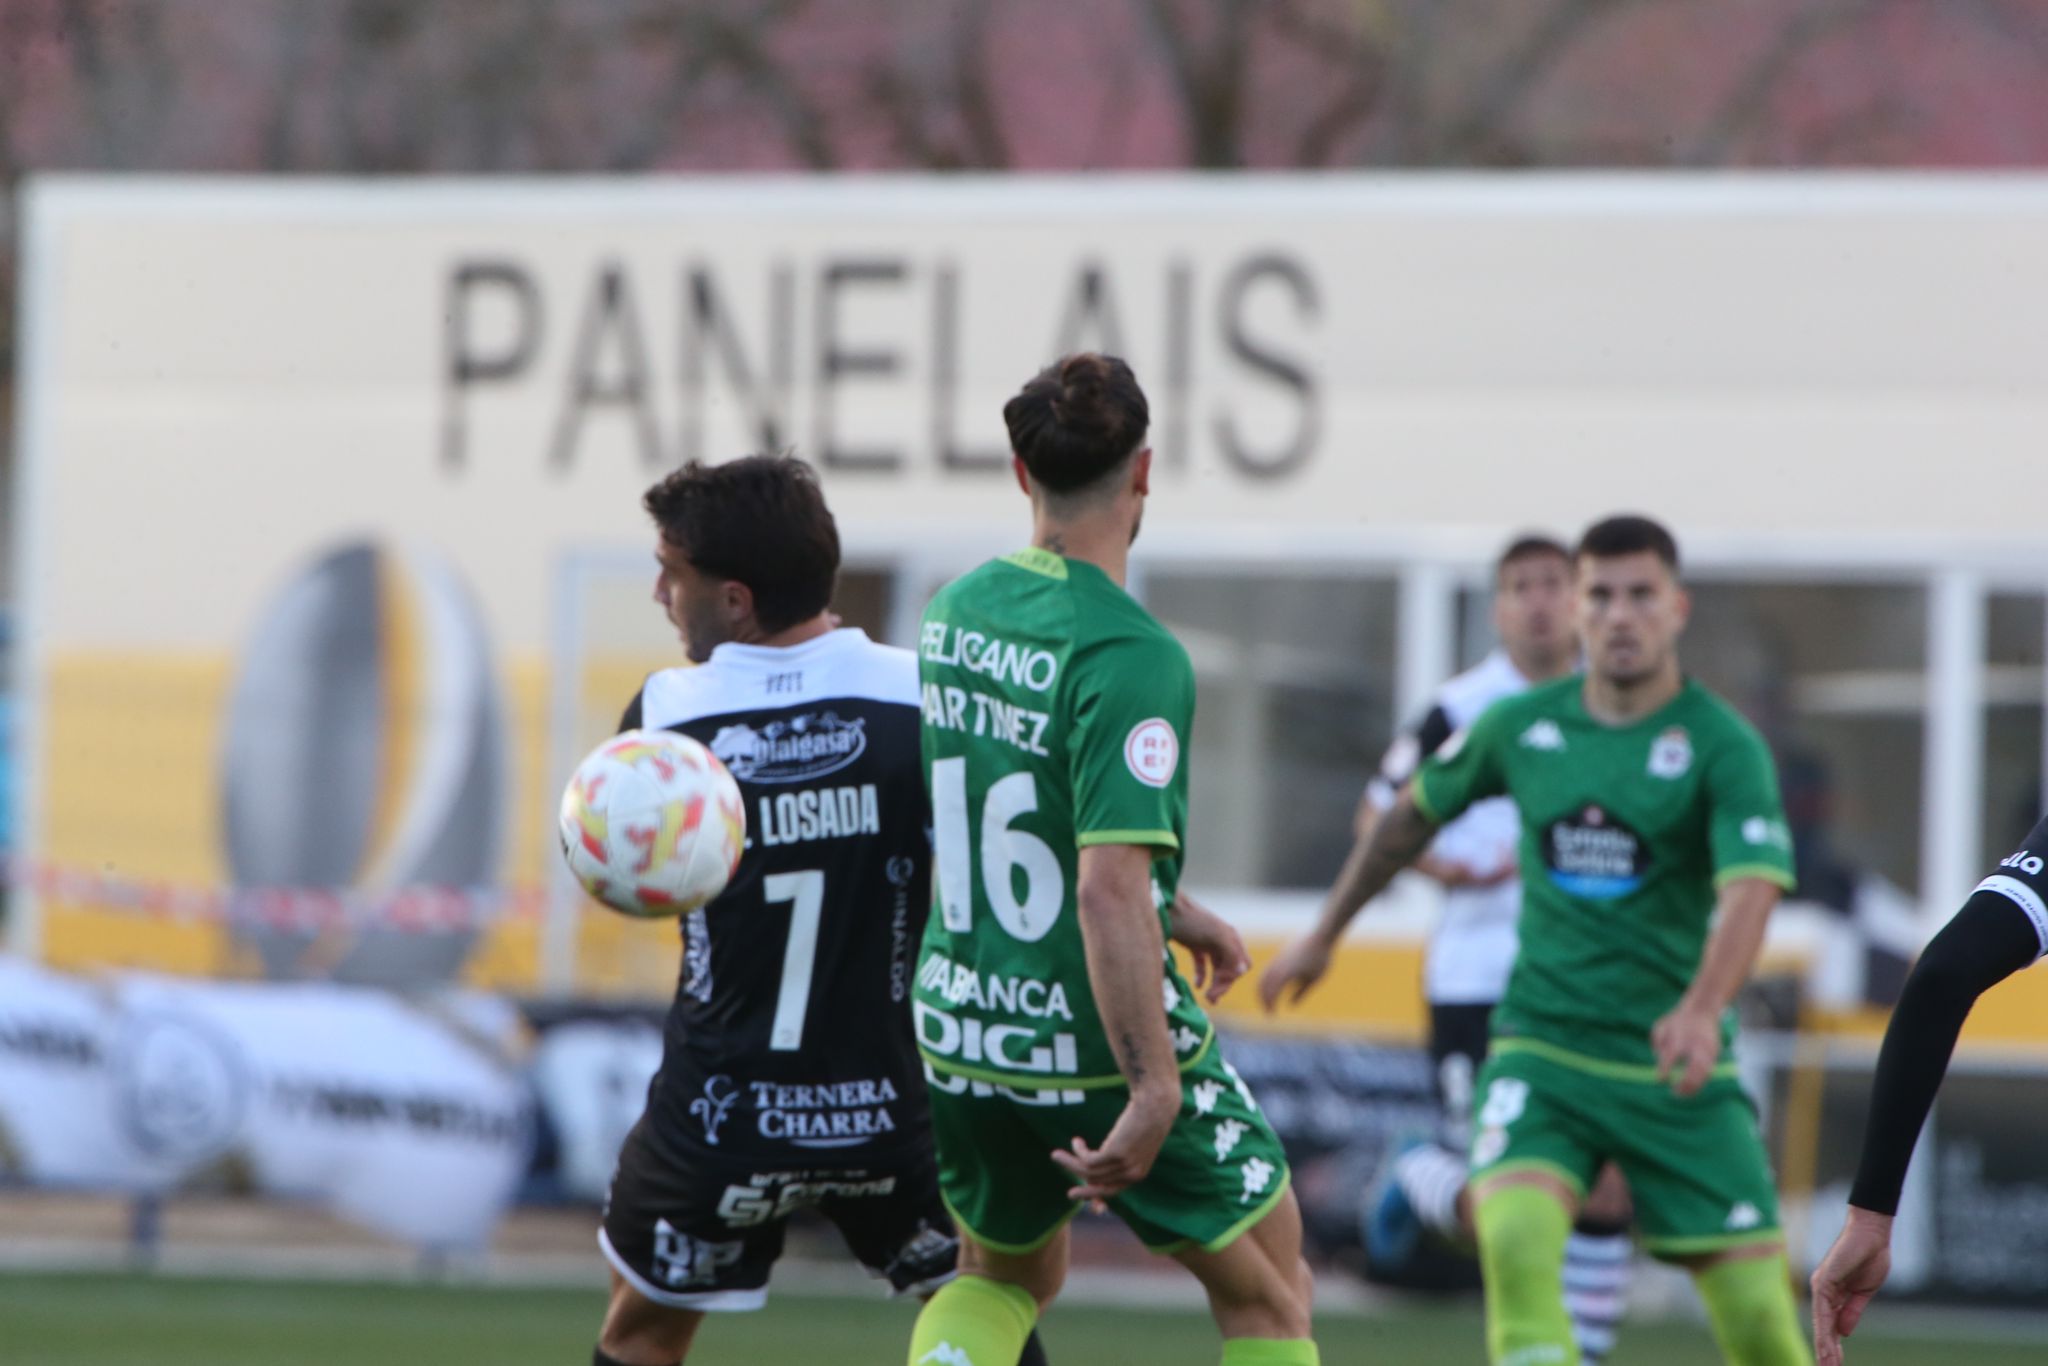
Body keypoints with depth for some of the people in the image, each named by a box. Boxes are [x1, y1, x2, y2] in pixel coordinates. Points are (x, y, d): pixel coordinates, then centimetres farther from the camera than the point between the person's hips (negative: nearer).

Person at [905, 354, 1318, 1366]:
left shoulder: (954, 612, 4)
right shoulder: (1129, 657, -21)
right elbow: (1108, 892, -29)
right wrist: (1154, 1095, -28)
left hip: (965, 1031, 7)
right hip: (1100, 1045, -7)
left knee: (1002, 1277, 28)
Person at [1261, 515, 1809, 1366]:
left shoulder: (1723, 746, -8)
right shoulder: (1520, 727, 4)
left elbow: (1751, 891, -23)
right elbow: (1413, 815, 22)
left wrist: (1702, 1010, -41)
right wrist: (1324, 935, 30)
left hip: (1675, 1069, -1)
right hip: (1541, 1047, 2)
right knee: (1515, 1233, -26)